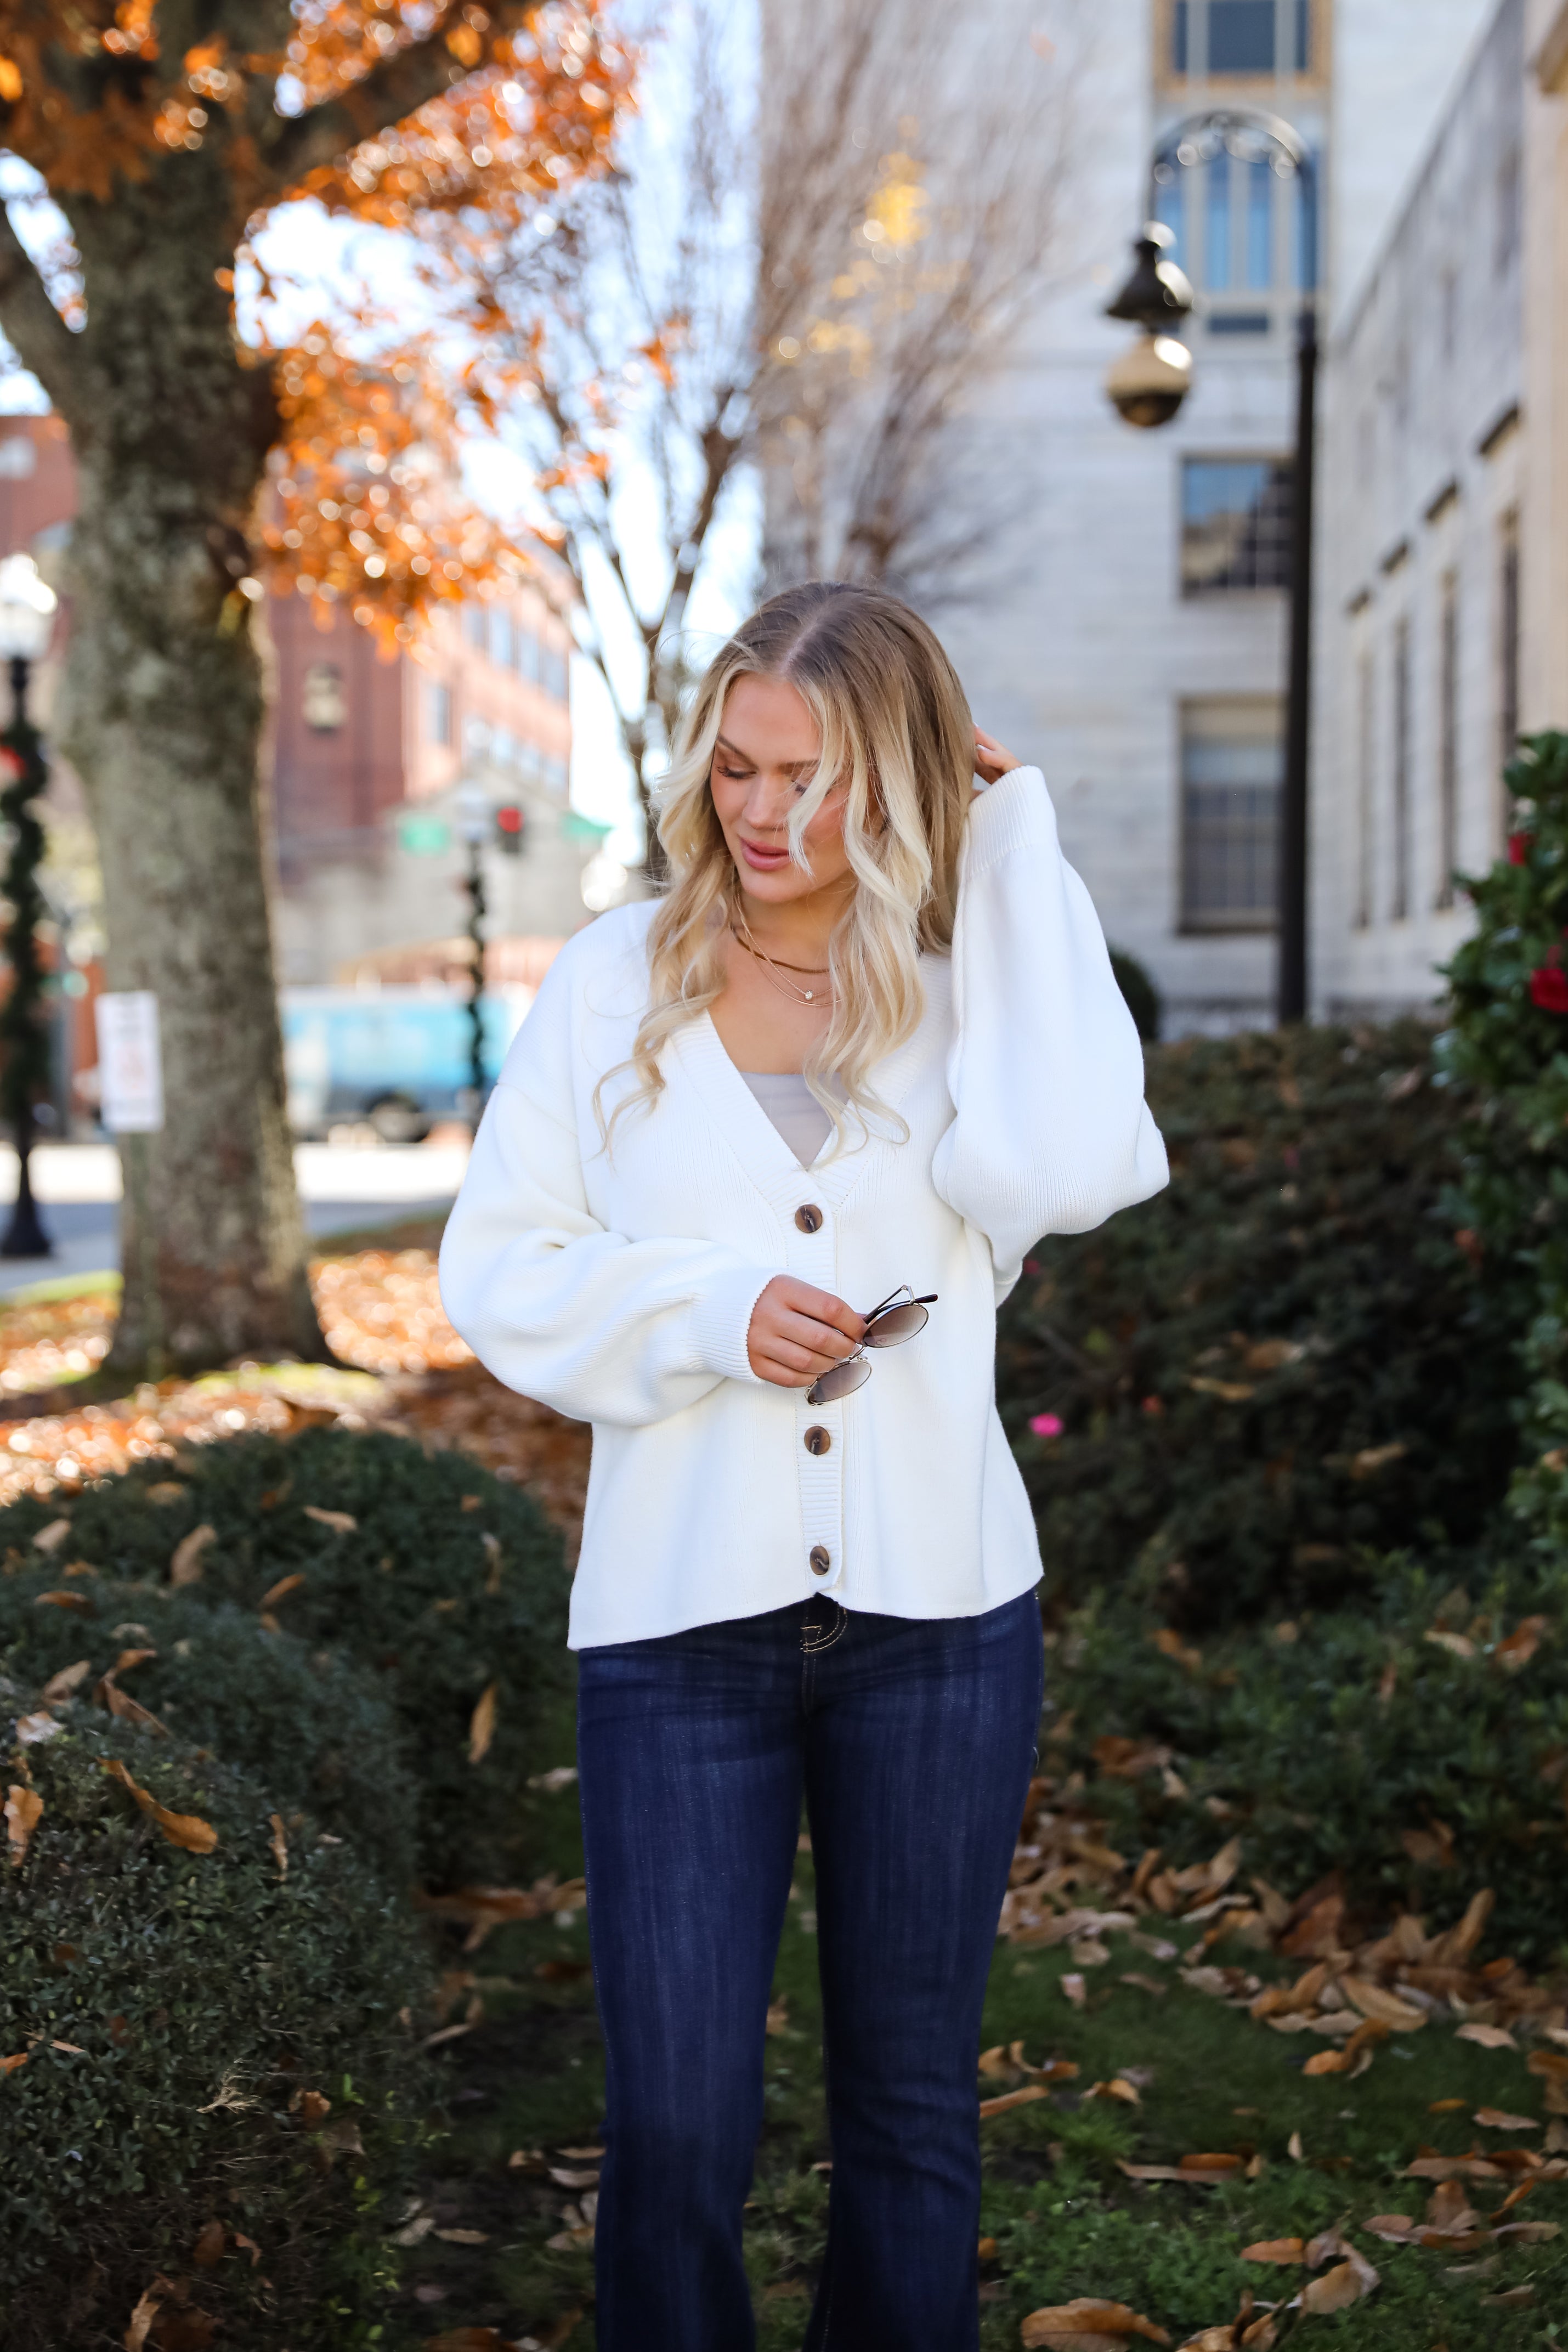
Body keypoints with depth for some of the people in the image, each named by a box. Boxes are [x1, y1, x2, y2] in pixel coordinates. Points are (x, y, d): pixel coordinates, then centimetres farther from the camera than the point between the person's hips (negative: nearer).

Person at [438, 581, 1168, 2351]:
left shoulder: (965, 989, 3)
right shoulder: (616, 982, 4)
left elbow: (1065, 1172, -19)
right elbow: (496, 1273, 3)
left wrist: (1015, 851, -10)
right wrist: (707, 1307, -14)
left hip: (933, 1610, 1)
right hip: (680, 1612, 0)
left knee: (912, 2098, 14)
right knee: (675, 2119, 0)